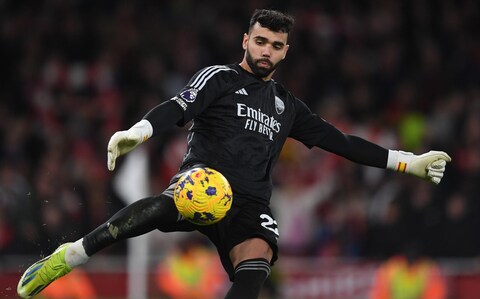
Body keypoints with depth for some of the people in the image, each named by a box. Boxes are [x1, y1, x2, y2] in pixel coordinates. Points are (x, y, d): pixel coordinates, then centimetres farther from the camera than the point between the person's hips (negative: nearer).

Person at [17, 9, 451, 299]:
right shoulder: (220, 78, 10)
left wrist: (407, 163, 30)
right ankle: (67, 258, -32)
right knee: (161, 208, -40)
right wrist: (138, 132, -29)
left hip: (250, 205, 4)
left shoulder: (287, 106, 26)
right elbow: (178, 109, -8)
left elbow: (339, 141, 31)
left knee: (256, 263, -30)